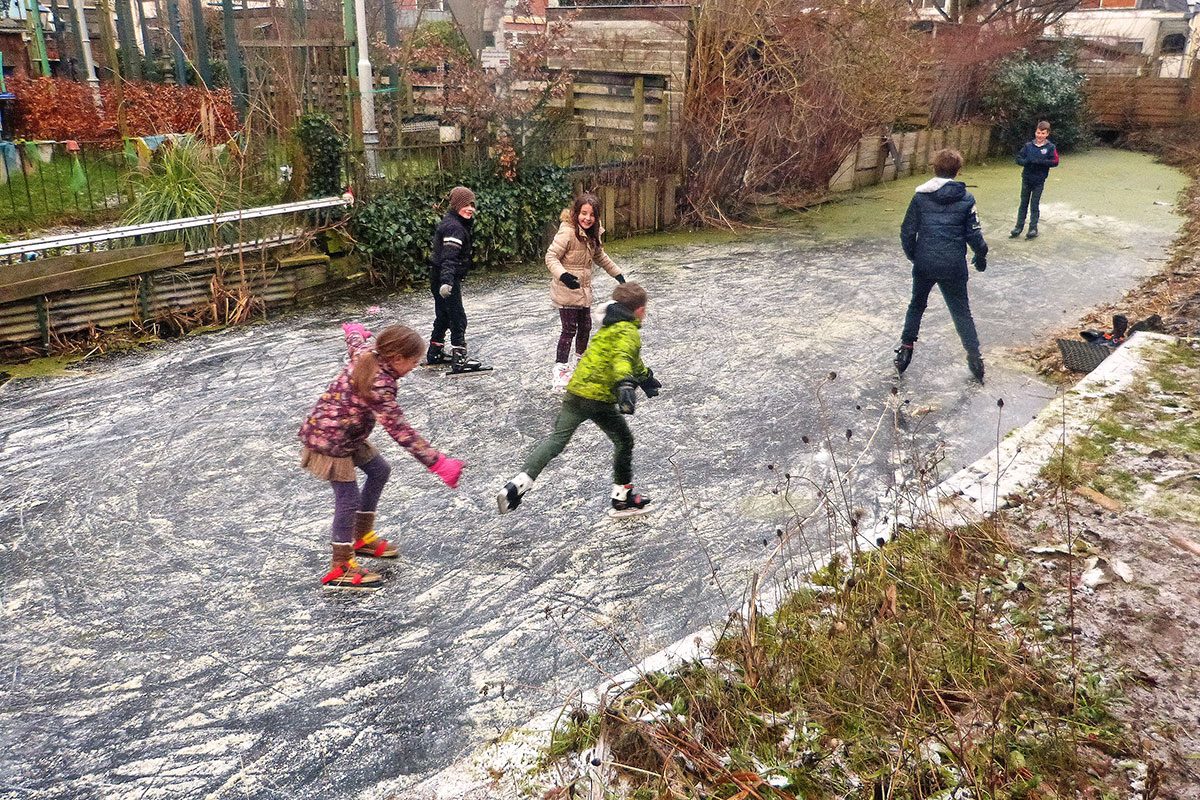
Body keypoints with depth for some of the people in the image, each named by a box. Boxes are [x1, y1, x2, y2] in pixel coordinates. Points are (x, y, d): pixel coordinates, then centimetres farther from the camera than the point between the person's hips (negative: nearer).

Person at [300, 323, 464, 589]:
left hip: (349, 435, 11)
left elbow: (356, 337, 19)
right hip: (329, 440, -11)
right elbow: (401, 431, -32)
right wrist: (437, 462, -32)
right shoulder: (379, 387, -31)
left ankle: (363, 537, 33)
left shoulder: (366, 352, -6)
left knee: (379, 471, 20)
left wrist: (355, 329, 46)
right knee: (349, 499, -7)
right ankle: (339, 569, 4)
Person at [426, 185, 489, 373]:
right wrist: (447, 281, -40)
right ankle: (459, 359, -4)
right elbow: (449, 257, -31)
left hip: (439, 278, 11)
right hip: (446, 279, -11)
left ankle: (434, 353, 30)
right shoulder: (454, 227, -19)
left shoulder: (454, 222, 12)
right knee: (458, 318, -6)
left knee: (443, 316, 19)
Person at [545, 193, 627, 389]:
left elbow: (600, 256, 23)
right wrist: (563, 275, -37)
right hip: (566, 290, -8)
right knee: (570, 329, -8)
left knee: (585, 326, 18)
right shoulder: (567, 232, -20)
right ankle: (560, 369, -2)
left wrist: (617, 272, 25)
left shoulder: (592, 234, 6)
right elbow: (551, 257, -22)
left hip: (584, 290, 8)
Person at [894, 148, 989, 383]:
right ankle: (974, 357, 11)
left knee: (916, 305, 21)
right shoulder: (966, 199, -4)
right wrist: (981, 256, 16)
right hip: (953, 266, -1)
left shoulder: (920, 196, -2)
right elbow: (974, 233, -2)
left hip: (924, 264, 1)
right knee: (961, 311, 12)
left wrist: (913, 255, 16)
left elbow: (907, 231, -1)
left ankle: (905, 349, 20)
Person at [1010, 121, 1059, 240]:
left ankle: (1033, 228, 11)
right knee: (1023, 203, 10)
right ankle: (1019, 227, 16)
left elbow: (1055, 162, -14)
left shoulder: (1050, 147, -6)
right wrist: (1027, 161, -21)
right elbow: (1018, 158, -1)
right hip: (1026, 179, 3)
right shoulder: (1028, 145, 1)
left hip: (1039, 181, -3)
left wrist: (1039, 161, -24)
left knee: (1035, 205, 3)